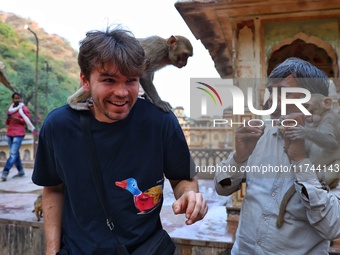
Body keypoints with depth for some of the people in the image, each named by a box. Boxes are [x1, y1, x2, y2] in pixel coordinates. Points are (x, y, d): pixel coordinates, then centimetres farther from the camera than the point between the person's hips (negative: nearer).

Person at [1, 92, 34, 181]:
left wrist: (17, 119, -18)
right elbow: (7, 123, 23)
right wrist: (8, 119, 0)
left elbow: (27, 121, -5)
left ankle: (5, 172, -15)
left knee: (13, 154, -11)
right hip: (9, 133, 7)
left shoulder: (24, 108, -1)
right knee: (15, 153, 9)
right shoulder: (10, 108, 18)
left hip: (18, 134, -7)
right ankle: (21, 171, 15)